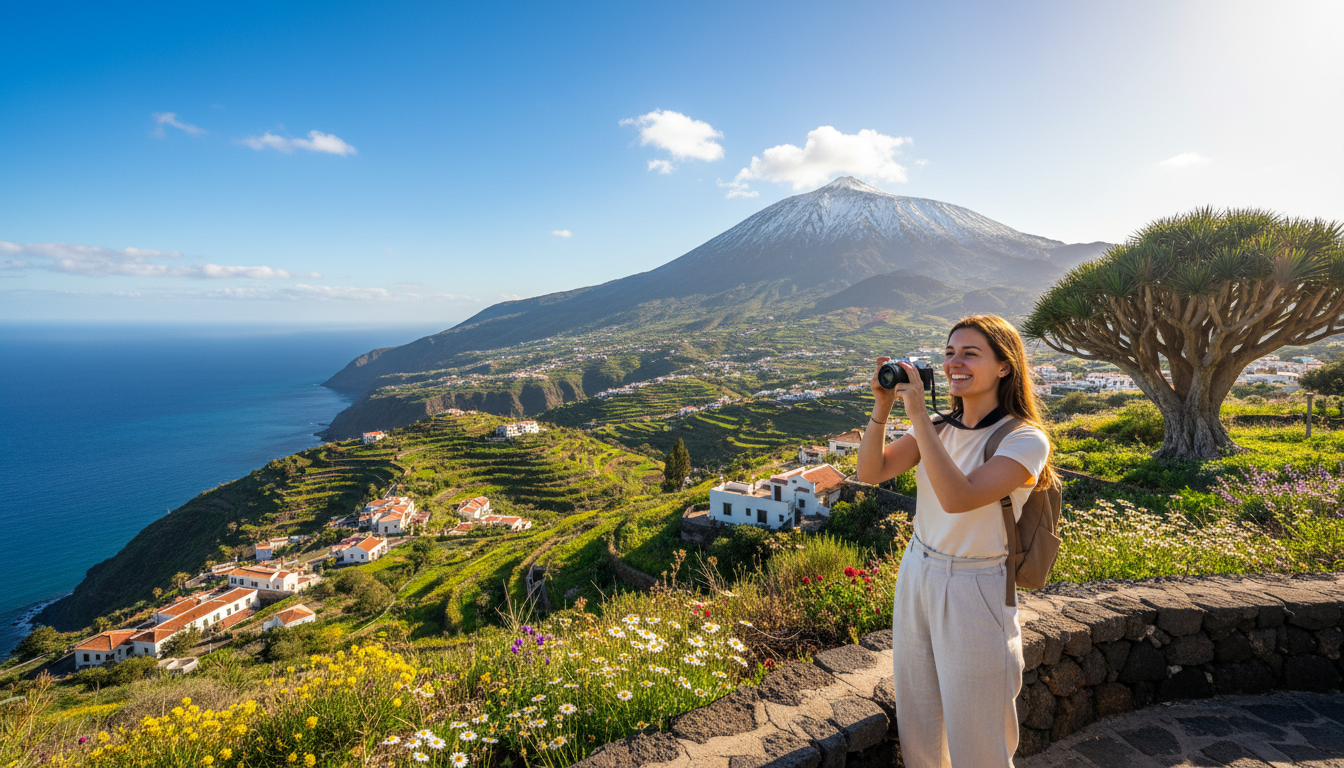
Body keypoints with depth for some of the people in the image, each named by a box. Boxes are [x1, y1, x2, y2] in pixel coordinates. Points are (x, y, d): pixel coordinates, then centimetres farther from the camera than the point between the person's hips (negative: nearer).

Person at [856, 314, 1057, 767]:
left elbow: (958, 498, -30)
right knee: (916, 725, 20)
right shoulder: (939, 428, 2)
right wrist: (883, 406, -18)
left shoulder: (1025, 440, -16)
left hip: (975, 594, -5)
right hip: (915, 577, 6)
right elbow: (871, 472, -7)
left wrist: (918, 415, -29)